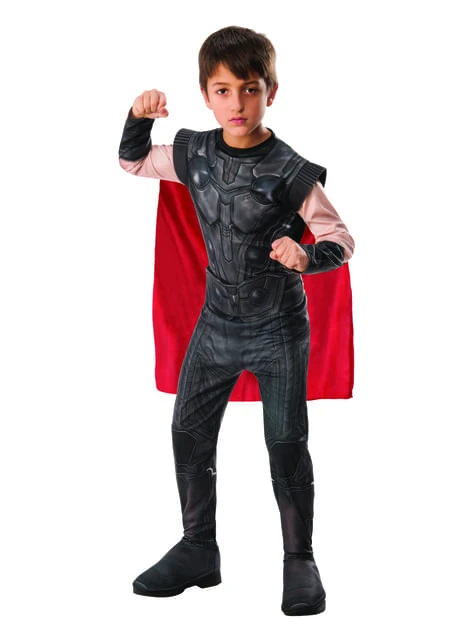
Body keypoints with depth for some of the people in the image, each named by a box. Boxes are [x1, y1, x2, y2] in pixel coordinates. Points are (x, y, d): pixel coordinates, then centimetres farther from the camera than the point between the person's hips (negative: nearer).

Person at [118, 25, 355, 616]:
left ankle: (299, 562, 14)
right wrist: (138, 118, -3)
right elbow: (132, 162, 16)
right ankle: (198, 550, 25)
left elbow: (340, 239, -12)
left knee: (287, 445, 1)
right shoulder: (193, 154, -2)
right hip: (217, 323, 5)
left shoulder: (289, 172, -16)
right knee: (189, 432, 10)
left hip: (278, 328, -5)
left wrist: (307, 256, -34)